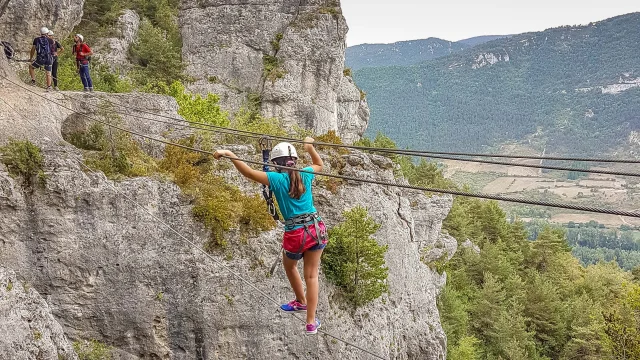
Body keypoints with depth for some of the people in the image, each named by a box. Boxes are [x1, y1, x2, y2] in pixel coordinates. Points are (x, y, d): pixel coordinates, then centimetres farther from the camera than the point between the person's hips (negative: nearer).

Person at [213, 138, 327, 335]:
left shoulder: (277, 179, -9)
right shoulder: (304, 175, 4)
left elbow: (249, 172, -20)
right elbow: (319, 165, 28)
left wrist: (229, 154, -21)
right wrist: (310, 147, 38)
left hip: (295, 234, -3)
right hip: (316, 229, 3)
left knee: (289, 266, 29)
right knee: (311, 276, 10)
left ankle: (301, 301, 48)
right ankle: (311, 322, 10)